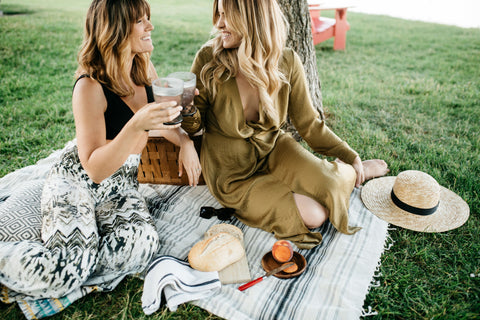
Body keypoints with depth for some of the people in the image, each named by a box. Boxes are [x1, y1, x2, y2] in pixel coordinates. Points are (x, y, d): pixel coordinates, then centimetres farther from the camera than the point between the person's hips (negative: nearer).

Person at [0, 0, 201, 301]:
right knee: (69, 264, -25)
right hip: (76, 179, -5)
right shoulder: (91, 87, -19)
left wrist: (185, 141, -1)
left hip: (122, 183, 5)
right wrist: (136, 126, -36)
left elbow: (159, 118, 18)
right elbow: (95, 169, -22)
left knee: (143, 243, -25)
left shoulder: (144, 70, 1)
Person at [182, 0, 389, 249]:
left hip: (273, 148, 2)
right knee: (313, 216, -17)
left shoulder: (286, 62, -14)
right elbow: (196, 125, -7)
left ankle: (352, 172, 17)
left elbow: (308, 123, -2)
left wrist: (350, 156, 0)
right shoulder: (208, 59, -18)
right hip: (232, 172, -2)